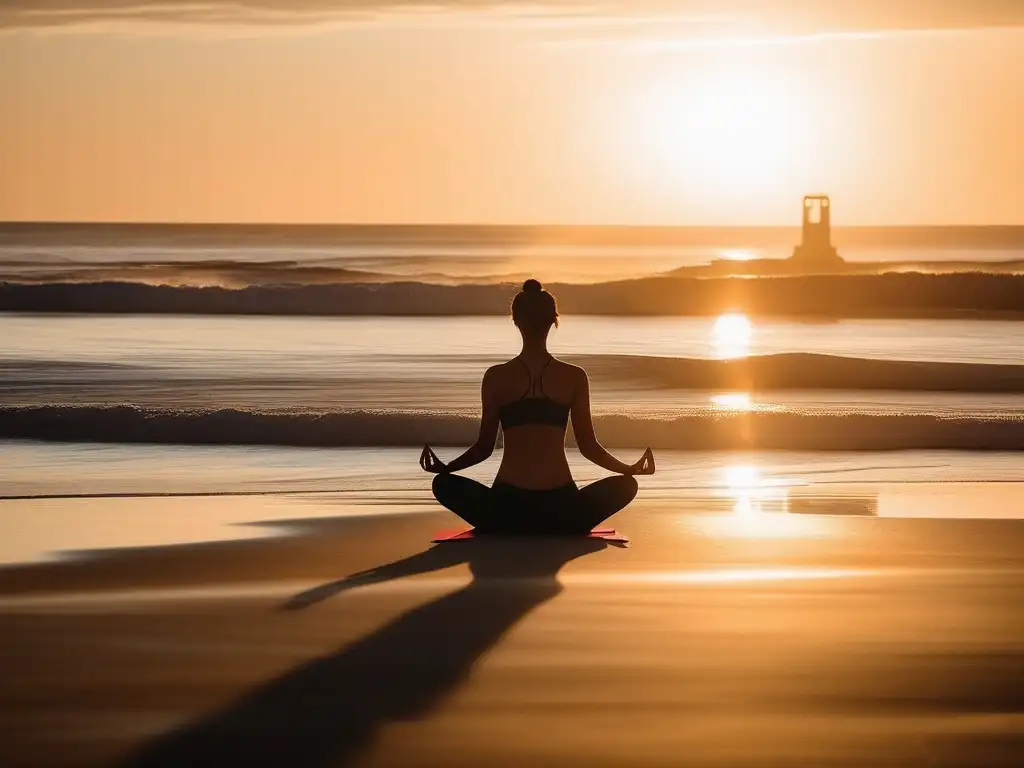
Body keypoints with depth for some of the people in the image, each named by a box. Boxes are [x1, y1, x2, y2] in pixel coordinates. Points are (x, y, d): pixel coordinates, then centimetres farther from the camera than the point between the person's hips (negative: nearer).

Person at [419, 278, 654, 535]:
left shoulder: (496, 377, 1)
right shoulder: (574, 377, 1)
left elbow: (484, 448, 4)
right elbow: (589, 447, 5)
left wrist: (444, 467, 18)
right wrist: (630, 469, 20)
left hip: (508, 507, 0)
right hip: (559, 510, 0)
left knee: (443, 483, 24)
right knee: (626, 485, 24)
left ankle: (507, 530, 11)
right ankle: (556, 531, 12)